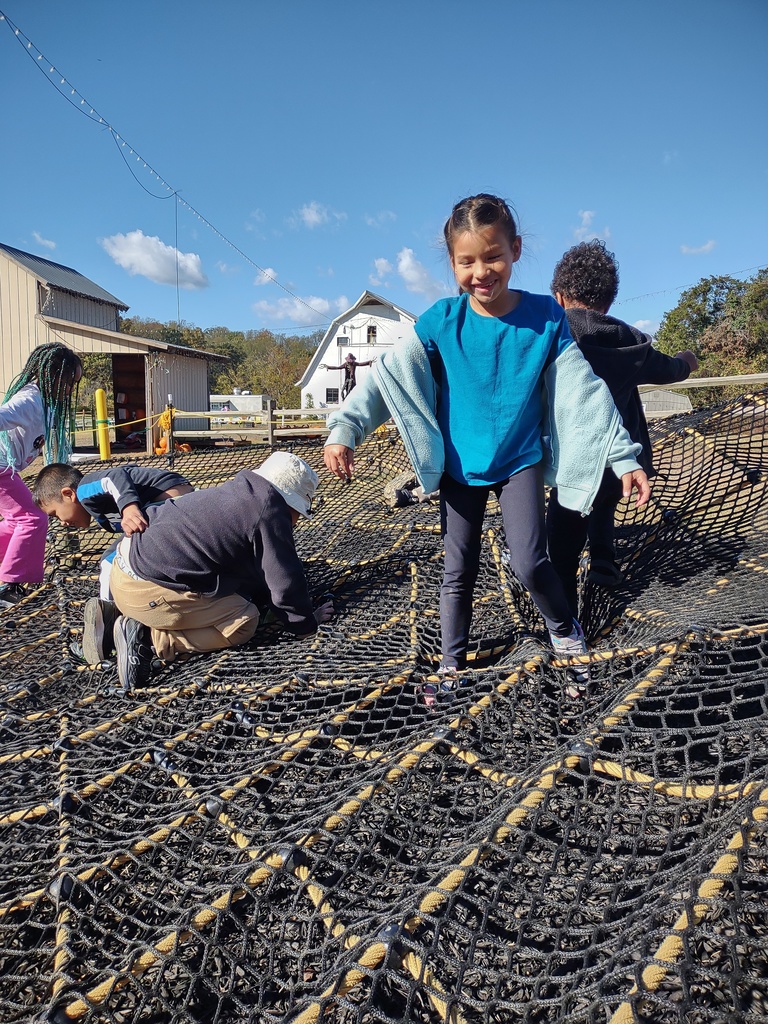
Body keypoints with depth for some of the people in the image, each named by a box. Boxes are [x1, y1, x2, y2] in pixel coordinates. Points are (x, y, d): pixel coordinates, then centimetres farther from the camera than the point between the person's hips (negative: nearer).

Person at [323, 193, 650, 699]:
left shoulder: (546, 317, -10)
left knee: (530, 563, -7)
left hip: (521, 462, -1)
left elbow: (584, 391, -9)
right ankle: (452, 663, 29)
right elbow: (388, 376, -14)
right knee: (459, 571, 10)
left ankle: (566, 631, 25)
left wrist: (624, 456, -11)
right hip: (460, 468, 1)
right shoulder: (441, 322, -11)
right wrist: (345, 429, -28)